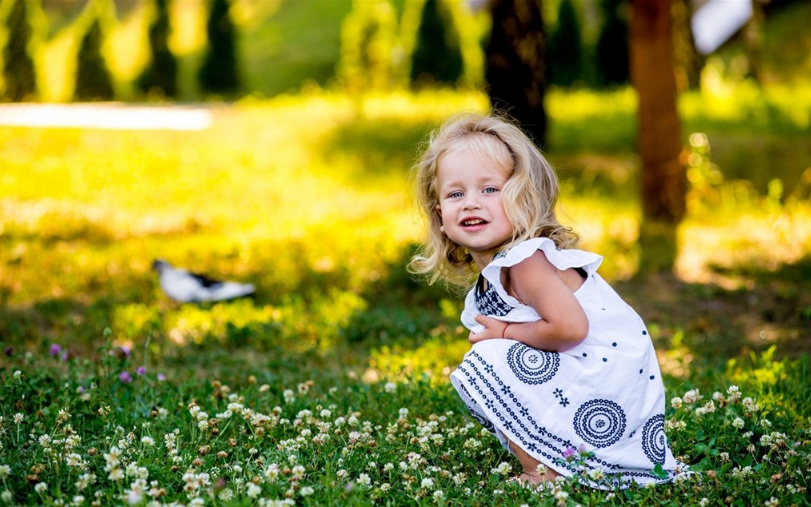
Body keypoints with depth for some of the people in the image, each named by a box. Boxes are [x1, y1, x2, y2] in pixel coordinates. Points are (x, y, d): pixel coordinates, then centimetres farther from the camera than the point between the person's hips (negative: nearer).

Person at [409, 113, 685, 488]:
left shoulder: (524, 260, -18)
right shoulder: (490, 276, 10)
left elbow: (570, 327, -28)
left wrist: (505, 333, -15)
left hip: (604, 383, -10)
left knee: (487, 363, -16)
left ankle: (545, 471, -7)